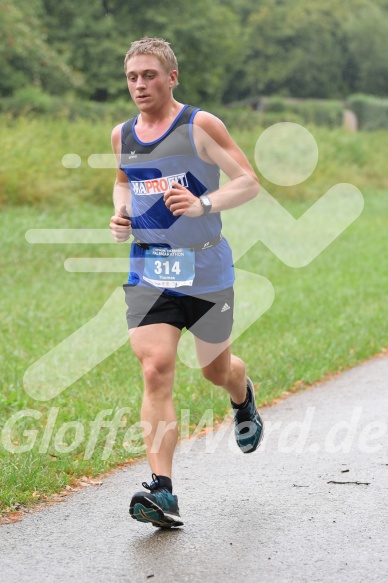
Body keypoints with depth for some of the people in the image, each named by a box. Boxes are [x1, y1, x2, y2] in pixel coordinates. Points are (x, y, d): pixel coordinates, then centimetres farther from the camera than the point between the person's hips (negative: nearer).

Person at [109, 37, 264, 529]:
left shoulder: (201, 126, -7)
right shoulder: (122, 135, 8)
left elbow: (249, 183, -8)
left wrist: (203, 204, -25)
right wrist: (121, 212, 6)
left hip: (205, 267, -2)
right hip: (147, 271, 2)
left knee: (216, 367, 16)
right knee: (155, 372, -15)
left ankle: (243, 400, 55)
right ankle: (162, 492, -20)